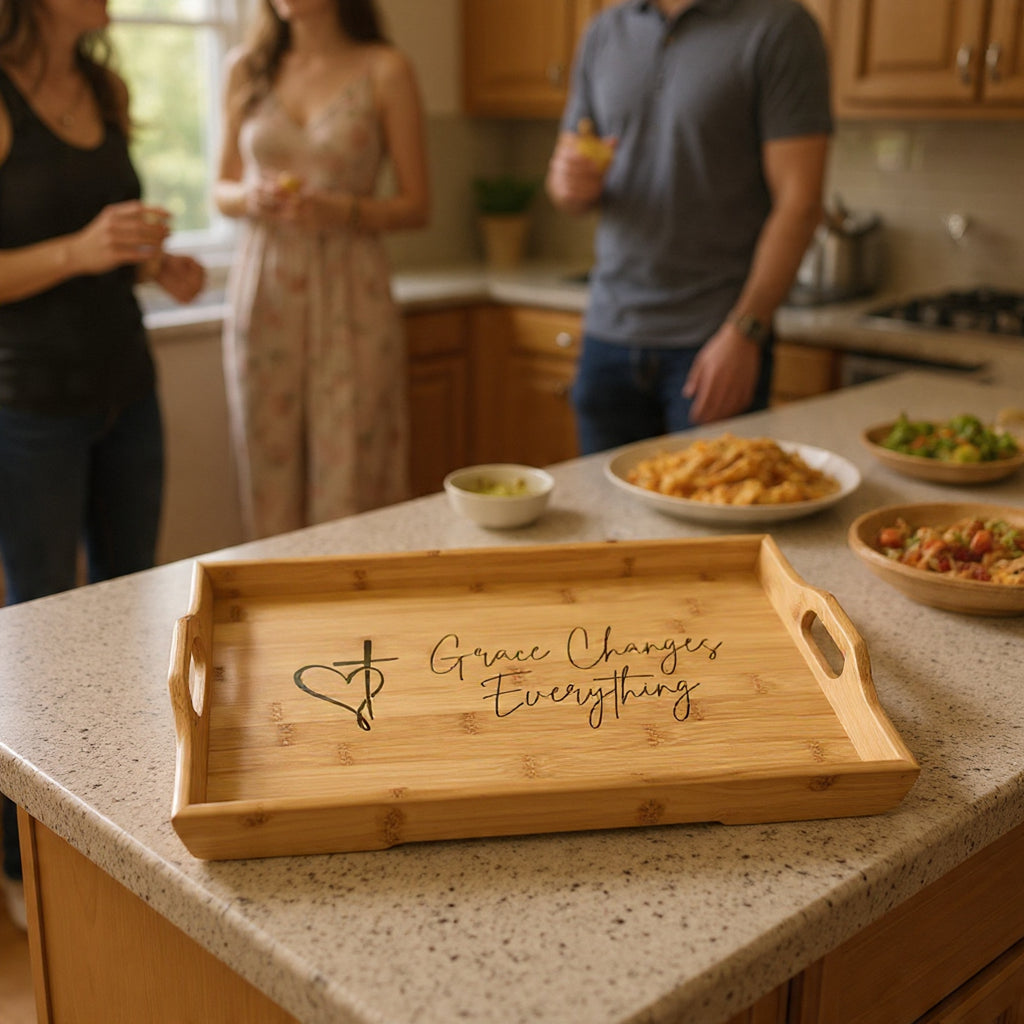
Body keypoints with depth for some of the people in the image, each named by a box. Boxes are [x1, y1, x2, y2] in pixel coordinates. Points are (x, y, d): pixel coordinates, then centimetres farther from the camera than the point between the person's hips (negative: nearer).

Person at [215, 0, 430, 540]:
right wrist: (251, 197, -7)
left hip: (349, 296, -3)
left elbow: (415, 206, 0)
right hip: (263, 292, 3)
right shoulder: (246, 69, 10)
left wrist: (340, 210, -17)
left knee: (350, 487, -3)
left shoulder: (384, 70, 1)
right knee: (269, 490, 4)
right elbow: (223, 189, 16)